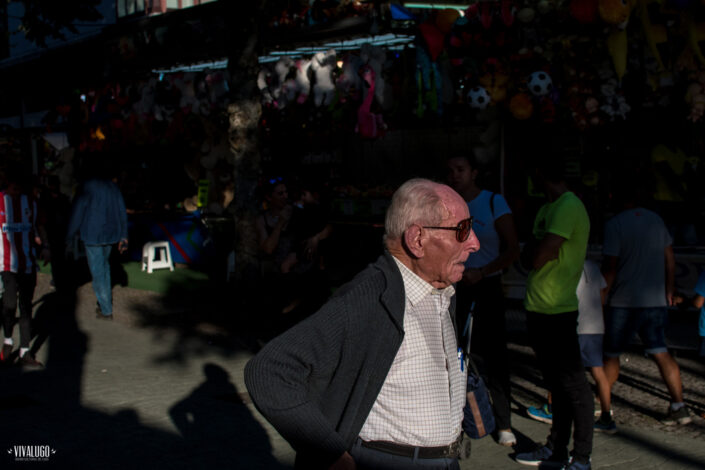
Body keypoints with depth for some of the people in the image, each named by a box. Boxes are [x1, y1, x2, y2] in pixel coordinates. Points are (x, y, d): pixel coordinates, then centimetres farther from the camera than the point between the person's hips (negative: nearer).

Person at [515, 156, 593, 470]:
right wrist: (533, 251, -5)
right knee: (556, 383, 16)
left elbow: (539, 256, -21)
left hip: (557, 311, -10)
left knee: (573, 385, -2)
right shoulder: (547, 208, 16)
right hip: (539, 309, 10)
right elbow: (531, 256, 15)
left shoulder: (568, 207, -15)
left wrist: (532, 251, -2)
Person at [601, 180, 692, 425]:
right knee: (661, 352, 8)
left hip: (625, 301, -5)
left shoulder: (615, 224, -11)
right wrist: (669, 292, 20)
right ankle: (679, 405, 2)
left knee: (611, 354, 7)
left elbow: (610, 268, -14)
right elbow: (669, 260, 12)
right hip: (656, 301, 5)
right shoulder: (656, 220, 7)